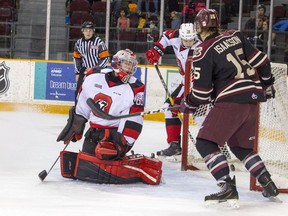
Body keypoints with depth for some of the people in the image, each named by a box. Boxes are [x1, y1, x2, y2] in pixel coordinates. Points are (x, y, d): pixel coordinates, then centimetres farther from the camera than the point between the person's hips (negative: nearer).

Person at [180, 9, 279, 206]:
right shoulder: (235, 36, 10)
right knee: (241, 146, 24)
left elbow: (202, 92, -7)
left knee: (205, 143, -5)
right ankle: (268, 184, 20)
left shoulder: (203, 52, -6)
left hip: (231, 101, -8)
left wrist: (188, 104, 13)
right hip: (253, 98, 8)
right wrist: (267, 83, 28)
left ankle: (228, 187, -18)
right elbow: (261, 61, 12)